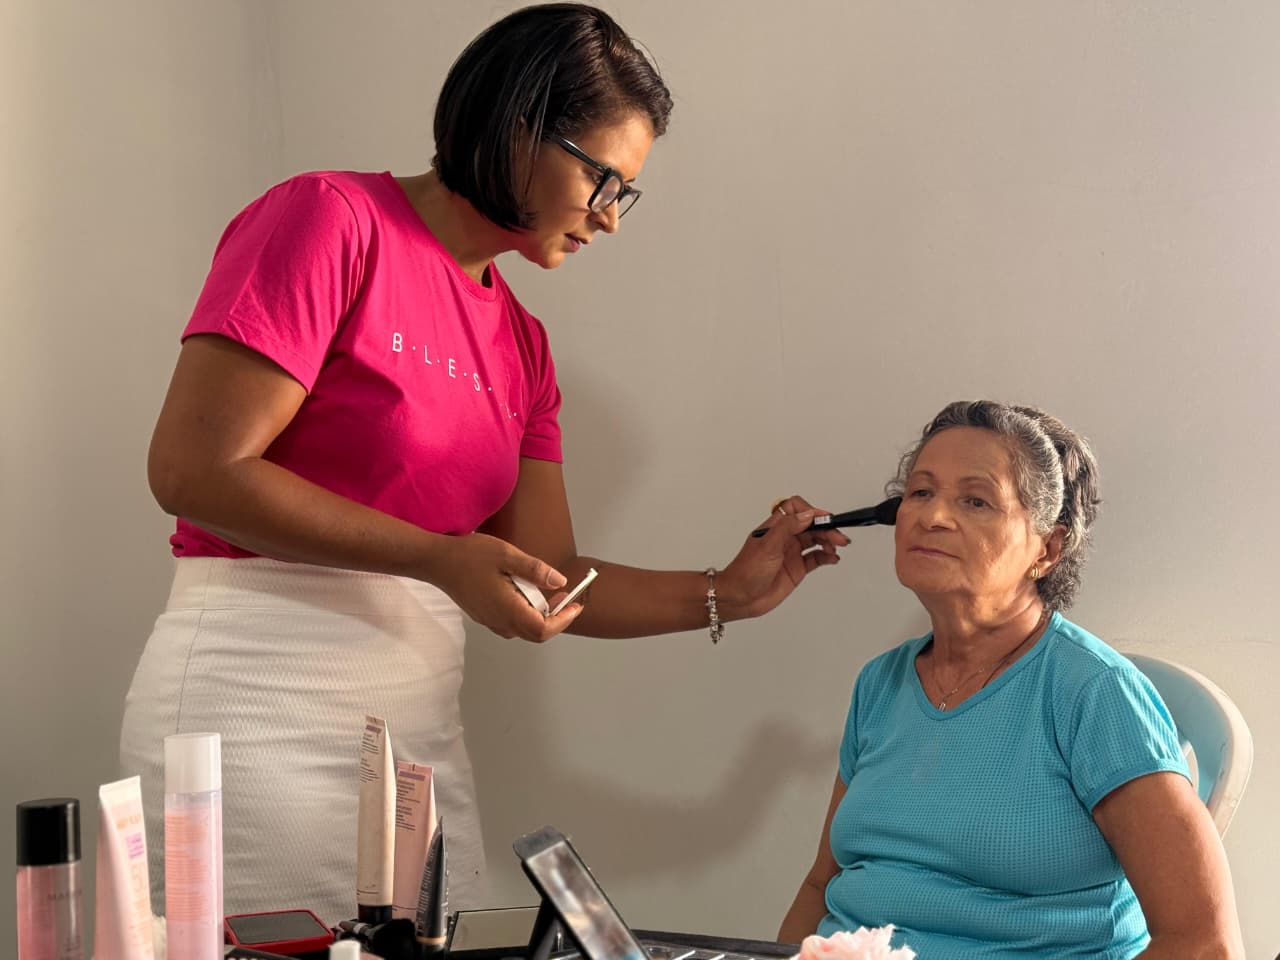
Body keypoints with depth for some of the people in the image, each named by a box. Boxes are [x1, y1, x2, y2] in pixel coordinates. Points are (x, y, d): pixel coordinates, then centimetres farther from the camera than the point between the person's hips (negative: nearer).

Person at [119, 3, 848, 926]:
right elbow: (193, 469, -15)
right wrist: (442, 558, -17)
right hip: (261, 702, -7)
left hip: (421, 726, 7)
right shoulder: (330, 220, -8)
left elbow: (552, 580, 14)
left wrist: (726, 594, 4)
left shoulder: (521, 344, 12)